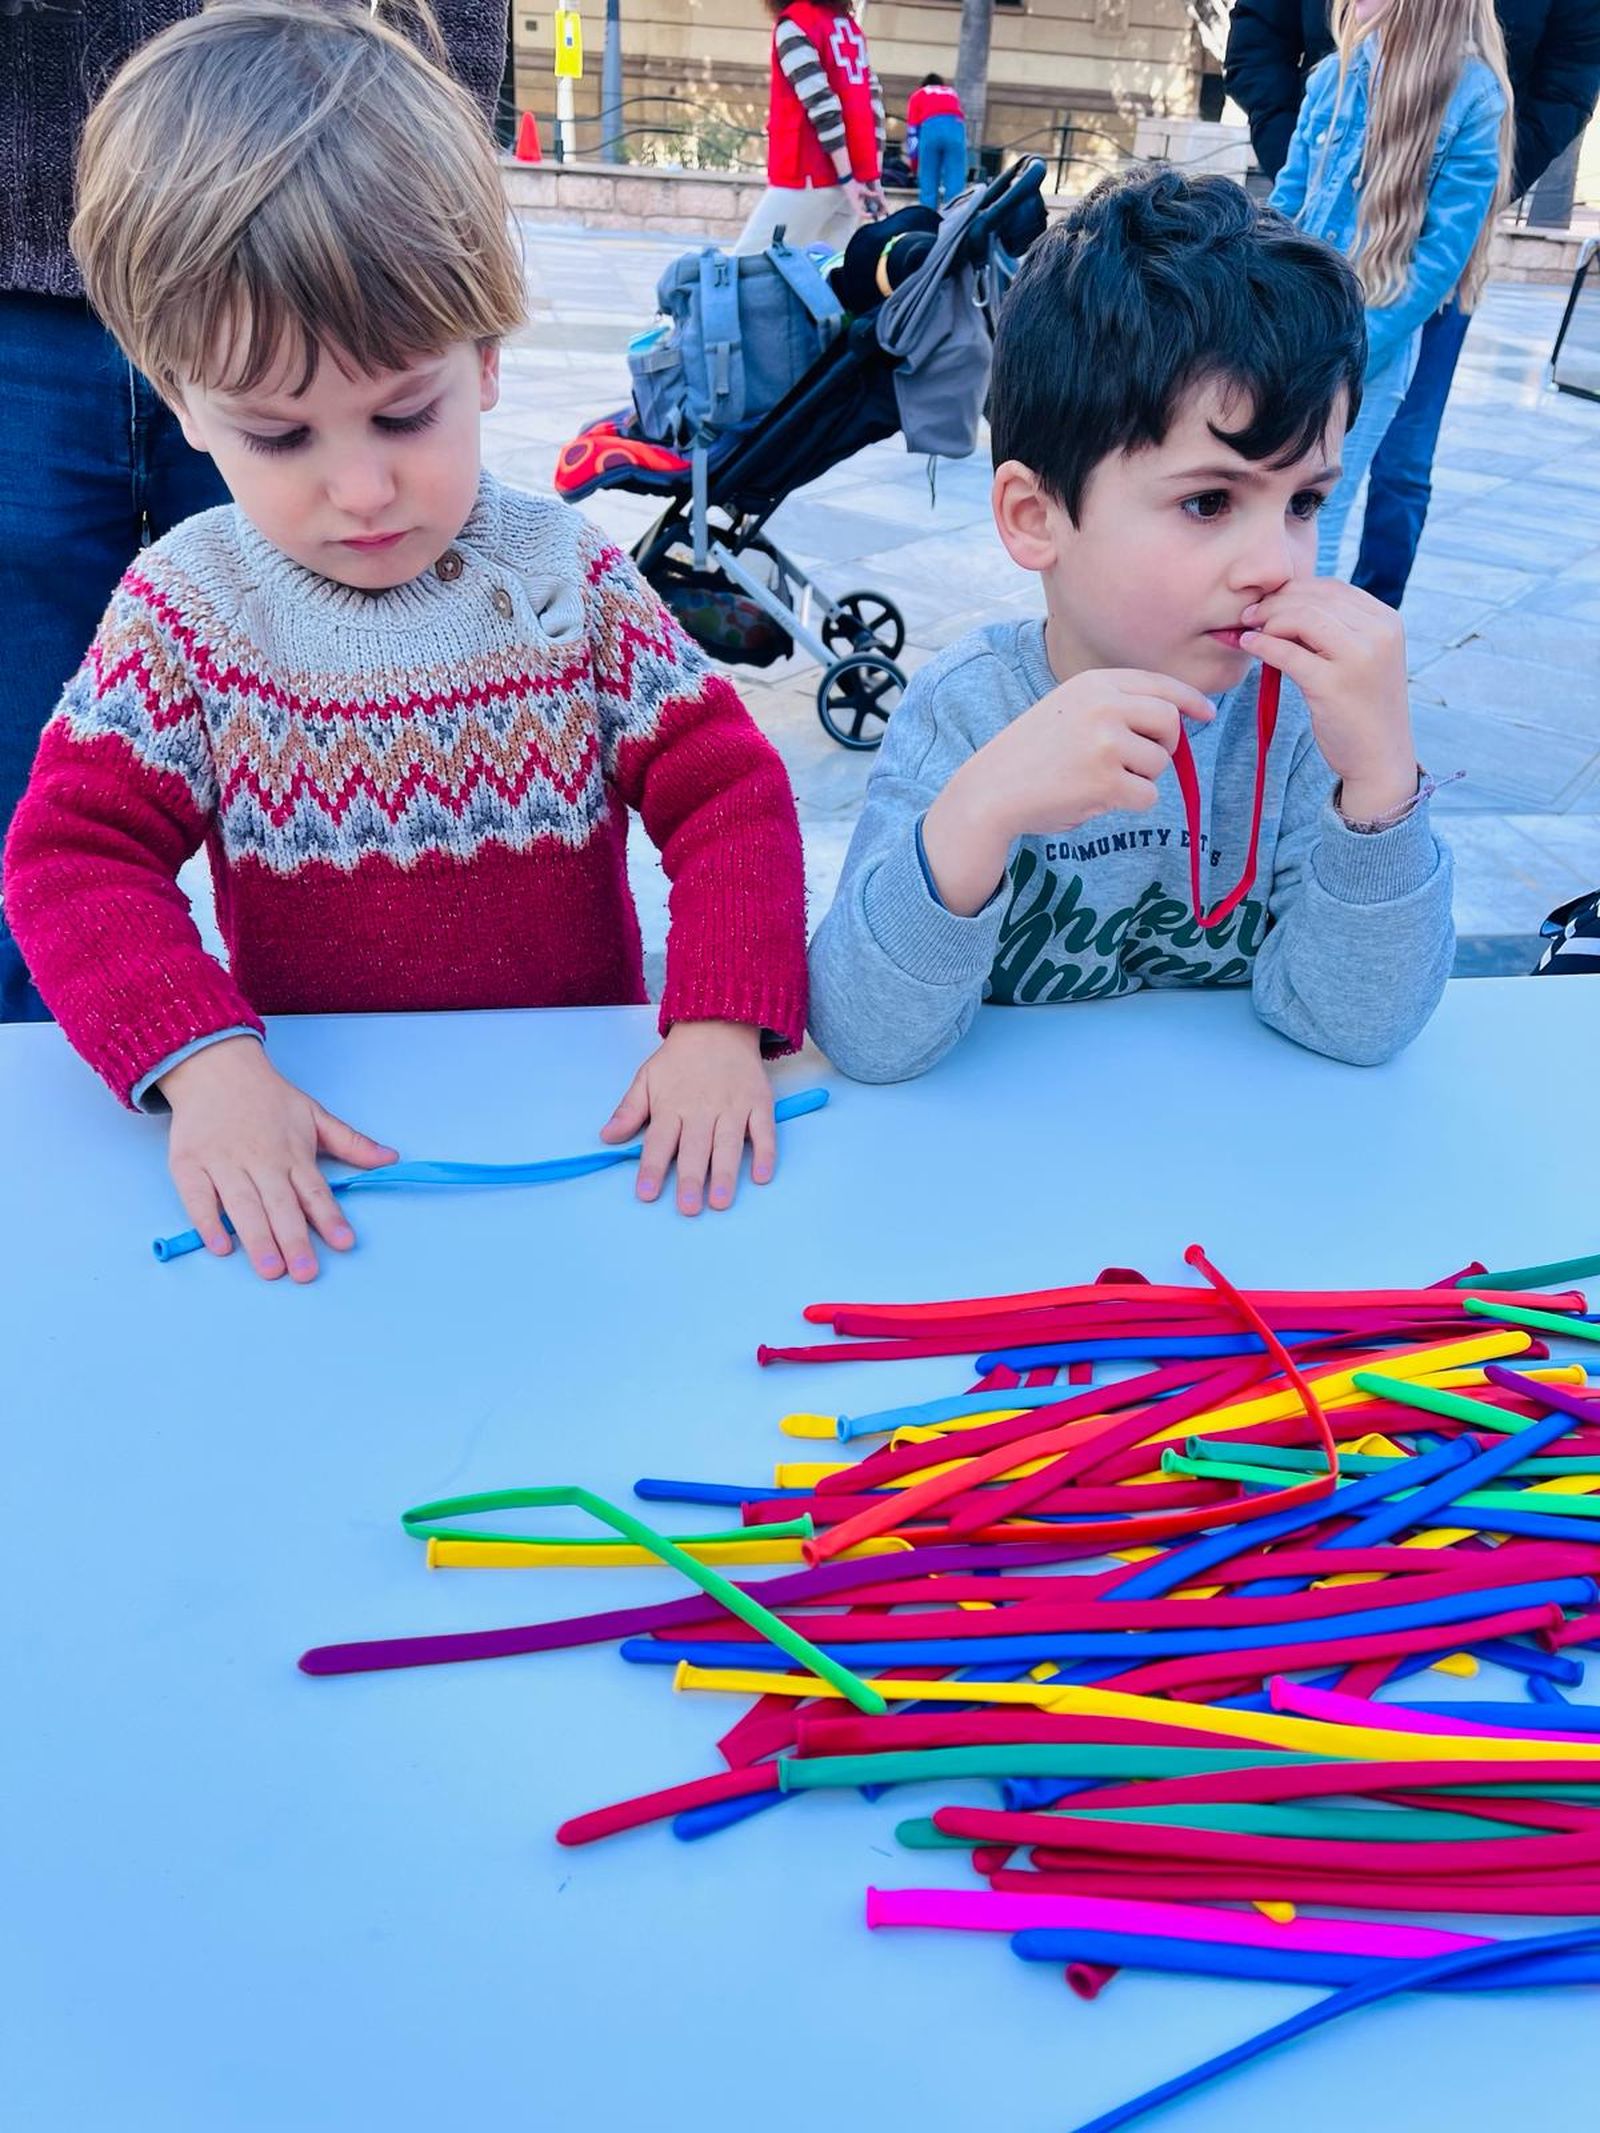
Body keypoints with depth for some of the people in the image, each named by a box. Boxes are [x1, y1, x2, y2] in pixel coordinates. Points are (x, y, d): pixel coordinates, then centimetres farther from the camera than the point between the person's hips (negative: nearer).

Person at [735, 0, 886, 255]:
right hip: (857, 176, 7)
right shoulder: (848, 23, 16)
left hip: (811, 178, -7)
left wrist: (846, 177, -15)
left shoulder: (793, 22, -6)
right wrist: (873, 177, 11)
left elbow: (821, 105, -14)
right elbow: (874, 102, 13)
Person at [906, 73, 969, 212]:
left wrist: (914, 164, 27)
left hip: (930, 126, -1)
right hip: (955, 125, 1)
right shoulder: (952, 92, 39)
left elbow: (912, 131, 23)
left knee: (928, 182, 3)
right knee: (955, 181, -3)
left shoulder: (918, 95, 31)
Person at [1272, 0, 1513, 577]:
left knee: (1308, 530, -2)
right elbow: (1285, 203, 11)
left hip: (1372, 343, -5)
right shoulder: (1333, 75, 5)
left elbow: (1445, 252, -11)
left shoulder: (1473, 95, -8)